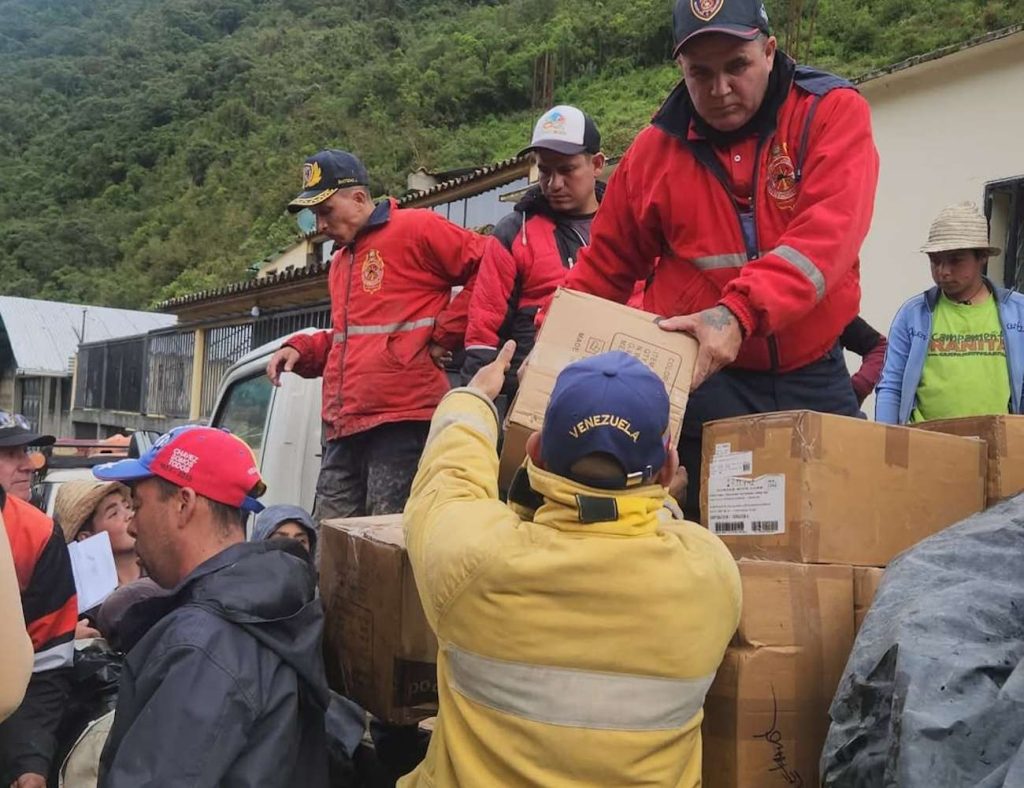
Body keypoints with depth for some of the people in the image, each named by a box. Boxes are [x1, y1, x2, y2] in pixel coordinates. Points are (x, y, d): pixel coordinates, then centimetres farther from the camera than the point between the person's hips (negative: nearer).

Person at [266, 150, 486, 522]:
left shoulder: (415, 228, -2)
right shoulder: (340, 261, 26)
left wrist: (444, 333, -8)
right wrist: (301, 349, 15)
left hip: (402, 421, -8)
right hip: (344, 425, 8)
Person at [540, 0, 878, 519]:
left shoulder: (832, 112, -5)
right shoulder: (656, 147, 2)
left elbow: (827, 232, -22)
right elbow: (605, 266, 12)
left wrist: (738, 313, -35)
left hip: (813, 378, 0)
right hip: (703, 382, 1)